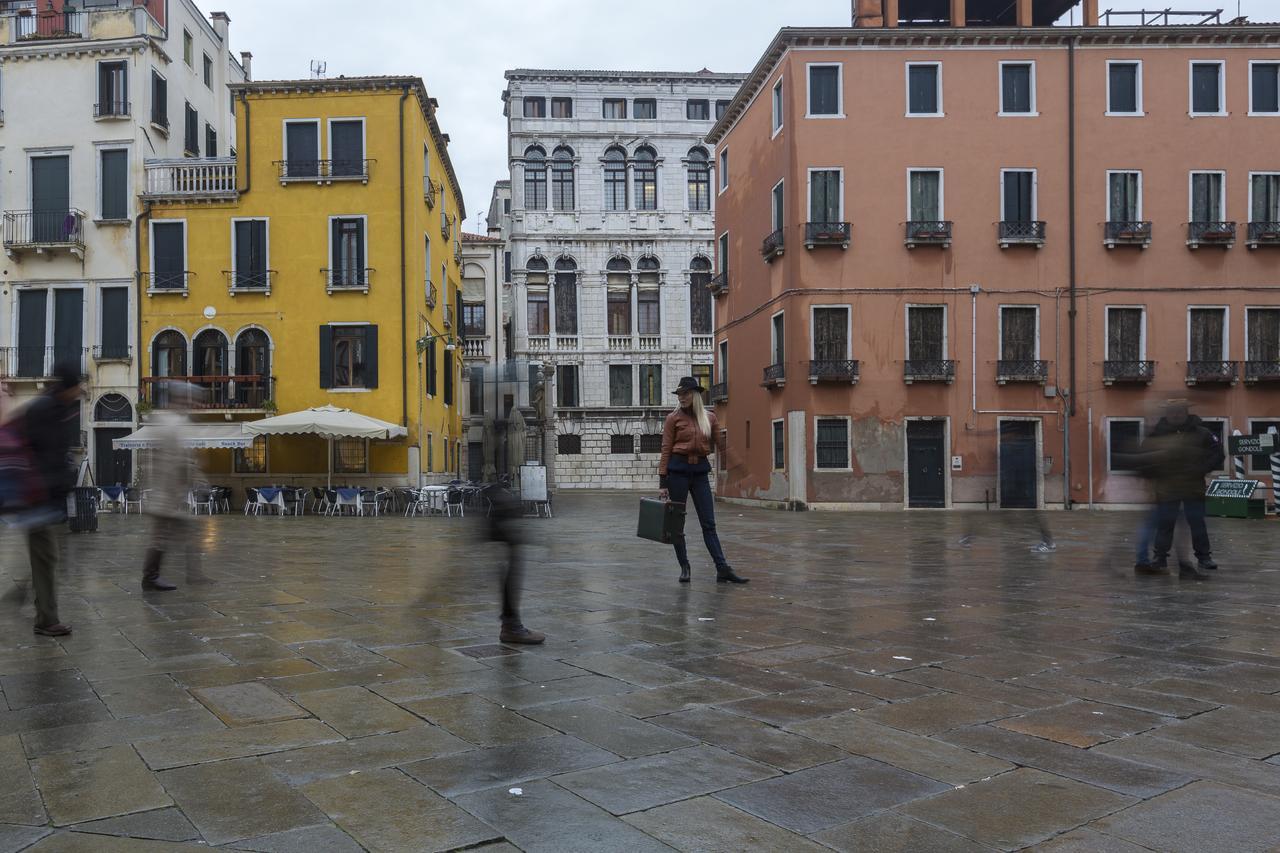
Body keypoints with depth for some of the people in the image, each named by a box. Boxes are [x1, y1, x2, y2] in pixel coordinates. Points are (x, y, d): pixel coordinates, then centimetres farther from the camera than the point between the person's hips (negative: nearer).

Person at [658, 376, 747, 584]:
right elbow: (666, 450, -3)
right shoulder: (673, 418, -2)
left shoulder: (709, 417, 6)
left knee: (709, 523, 0)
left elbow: (722, 445, 13)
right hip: (678, 470, -2)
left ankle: (723, 569, -4)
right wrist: (663, 482, -7)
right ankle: (684, 568, 15)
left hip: (700, 471, 2)